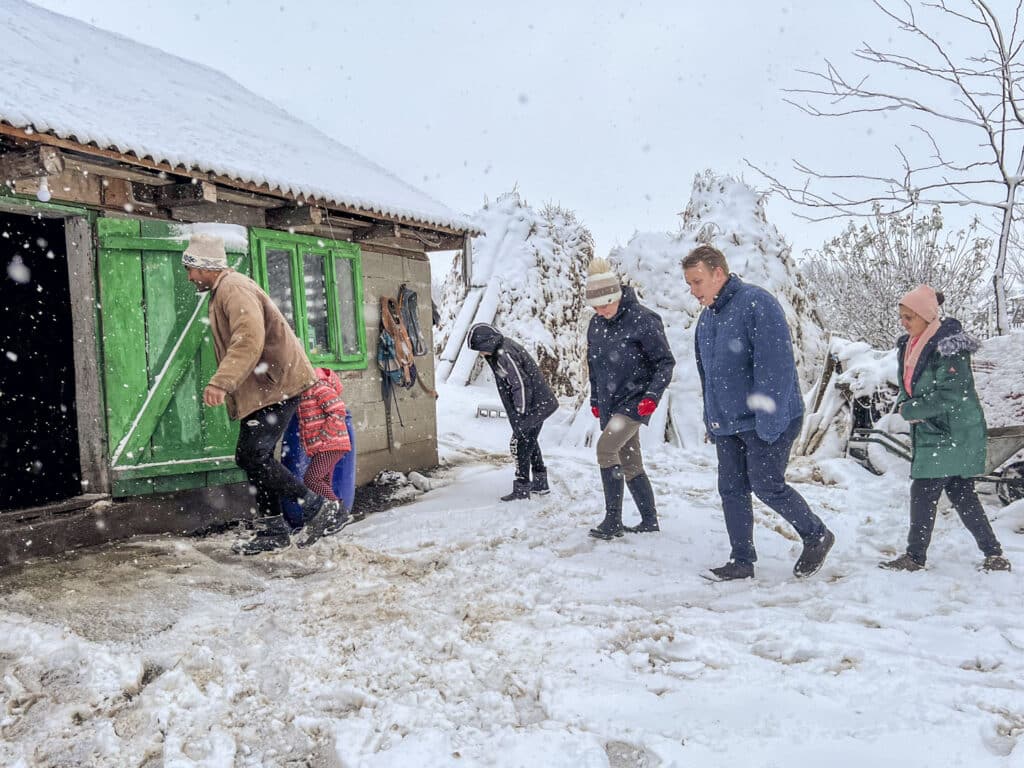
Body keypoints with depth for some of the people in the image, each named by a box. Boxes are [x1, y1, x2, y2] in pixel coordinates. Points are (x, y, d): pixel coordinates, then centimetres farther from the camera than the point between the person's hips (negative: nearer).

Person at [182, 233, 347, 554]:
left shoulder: (233, 288, -14)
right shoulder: (224, 291, 22)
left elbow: (249, 340, -30)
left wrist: (221, 382, -37)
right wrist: (226, 385, 24)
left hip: (277, 384, -11)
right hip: (263, 387, 11)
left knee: (250, 455, -14)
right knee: (255, 457, 11)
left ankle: (321, 508, -8)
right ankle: (273, 530, 20)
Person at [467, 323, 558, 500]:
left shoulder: (505, 355, -24)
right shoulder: (501, 348, 7)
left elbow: (520, 384, -25)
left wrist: (520, 412, -17)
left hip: (534, 405, -10)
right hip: (540, 402, 10)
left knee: (519, 443, -4)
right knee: (530, 441, 19)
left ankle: (521, 488, 4)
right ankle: (540, 483, 29)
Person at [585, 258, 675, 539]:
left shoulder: (643, 320, -14)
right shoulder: (596, 324, 6)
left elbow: (666, 362, -11)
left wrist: (652, 395, -21)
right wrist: (595, 399, 19)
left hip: (636, 400, -7)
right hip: (610, 403, 7)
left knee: (606, 447, -23)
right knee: (630, 465, 11)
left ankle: (613, 520, -15)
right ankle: (650, 521, 23)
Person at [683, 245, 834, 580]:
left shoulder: (757, 303, -15)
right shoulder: (706, 318, 12)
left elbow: (776, 365, -20)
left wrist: (768, 421, -22)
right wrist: (711, 420, 16)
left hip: (767, 421, -8)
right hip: (727, 422, 8)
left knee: (766, 485, -4)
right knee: (731, 490, 7)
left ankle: (817, 535, 19)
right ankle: (742, 561, 17)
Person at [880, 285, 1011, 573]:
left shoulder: (948, 347, -18)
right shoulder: (909, 346, 9)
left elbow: (950, 395, -23)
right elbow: (907, 386, 18)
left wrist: (910, 410, -16)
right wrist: (904, 404, -3)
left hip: (953, 435, -9)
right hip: (931, 433, 9)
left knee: (923, 493, -7)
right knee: (962, 495, 12)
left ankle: (915, 557, 4)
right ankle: (994, 554, 21)